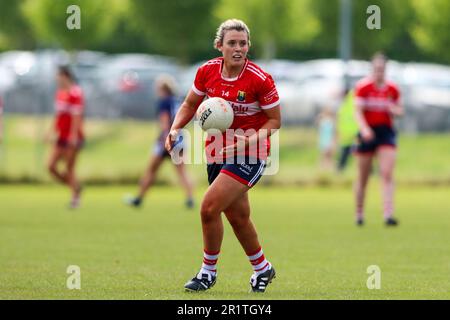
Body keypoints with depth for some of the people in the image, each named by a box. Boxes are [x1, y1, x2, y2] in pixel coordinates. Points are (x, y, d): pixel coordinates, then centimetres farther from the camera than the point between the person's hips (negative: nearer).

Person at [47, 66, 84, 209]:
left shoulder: (75, 93, -15)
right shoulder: (60, 92, 12)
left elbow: (77, 116, -18)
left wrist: (74, 136, -21)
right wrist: (53, 131, 19)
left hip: (72, 138, -8)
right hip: (61, 137, 8)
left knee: (69, 169, -3)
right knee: (51, 166, 3)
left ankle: (75, 197, 11)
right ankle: (75, 187, 20)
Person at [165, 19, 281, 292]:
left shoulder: (260, 80, -19)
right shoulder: (207, 71, -6)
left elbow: (275, 120, -9)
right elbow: (190, 104, 10)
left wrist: (249, 141, -24)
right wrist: (176, 129, -7)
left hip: (250, 154, -6)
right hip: (218, 151, 6)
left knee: (209, 207, -17)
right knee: (238, 216, 15)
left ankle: (209, 271, 2)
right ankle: (262, 268, 37)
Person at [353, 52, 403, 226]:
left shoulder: (392, 89, 5)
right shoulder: (363, 87, -6)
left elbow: (399, 110, 16)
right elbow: (358, 111, -13)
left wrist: (393, 109, -9)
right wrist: (364, 129, -30)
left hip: (386, 132, 2)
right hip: (368, 133, -2)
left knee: (387, 174, -12)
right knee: (363, 178, 6)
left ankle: (388, 215, -16)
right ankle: (359, 214, 22)